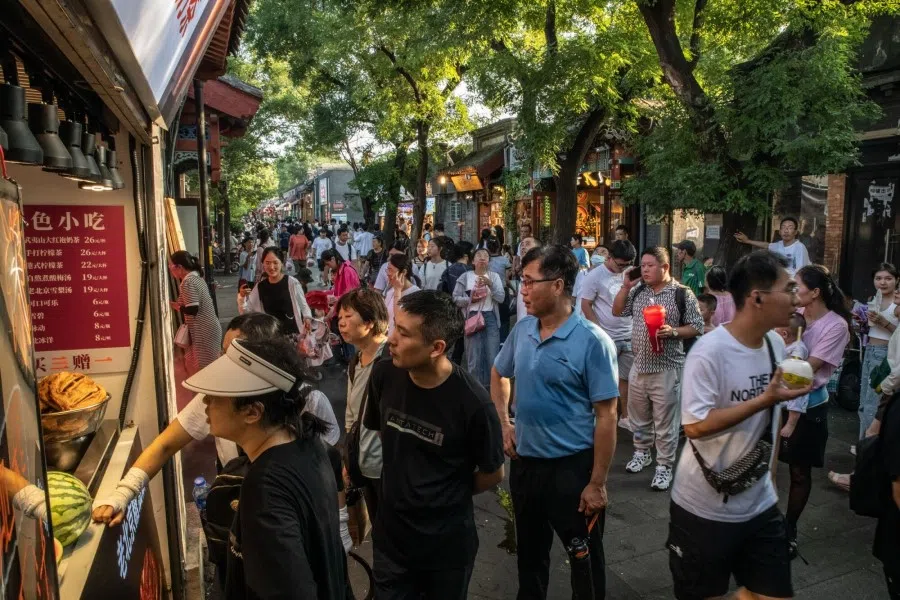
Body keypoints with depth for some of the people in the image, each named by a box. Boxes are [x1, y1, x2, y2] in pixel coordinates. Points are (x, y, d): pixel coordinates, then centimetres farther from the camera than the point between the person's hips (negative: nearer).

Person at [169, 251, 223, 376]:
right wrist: (178, 304, 12)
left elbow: (192, 310, -22)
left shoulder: (187, 282, -17)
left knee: (202, 368, -1)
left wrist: (174, 305, -7)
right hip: (210, 328, 10)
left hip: (203, 331, -10)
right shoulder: (197, 277, 12)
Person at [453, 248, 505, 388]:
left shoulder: (494, 276, 5)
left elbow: (501, 298, -4)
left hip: (490, 318, 1)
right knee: (474, 357, 5)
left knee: (492, 356, 3)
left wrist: (490, 284, -17)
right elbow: (455, 298, 1)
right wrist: (470, 299, -13)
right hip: (472, 318, -1)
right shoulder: (465, 277, 3)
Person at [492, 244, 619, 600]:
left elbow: (606, 416, -16)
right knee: (529, 551, 24)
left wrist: (597, 483, -15)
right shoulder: (522, 330, -1)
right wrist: (504, 424, 7)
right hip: (524, 462, 6)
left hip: (571, 468, -5)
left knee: (584, 559, 14)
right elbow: (499, 375, 17)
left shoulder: (592, 342, -18)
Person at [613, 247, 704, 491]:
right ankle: (642, 452, 38)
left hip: (666, 367, -5)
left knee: (665, 421, 3)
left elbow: (697, 327, -7)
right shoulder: (638, 291, 6)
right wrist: (626, 286, 0)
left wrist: (673, 332, -23)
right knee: (638, 415, 19)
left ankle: (664, 466, 17)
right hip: (639, 365, 6)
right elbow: (617, 311, 12)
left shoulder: (682, 294, -9)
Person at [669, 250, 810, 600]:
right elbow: (695, 426, -26)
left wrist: (771, 477, 15)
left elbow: (769, 421, 12)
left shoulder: (776, 344, 2)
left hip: (760, 505, 7)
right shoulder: (710, 351, -22)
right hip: (704, 510, -6)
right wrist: (765, 400, -26)